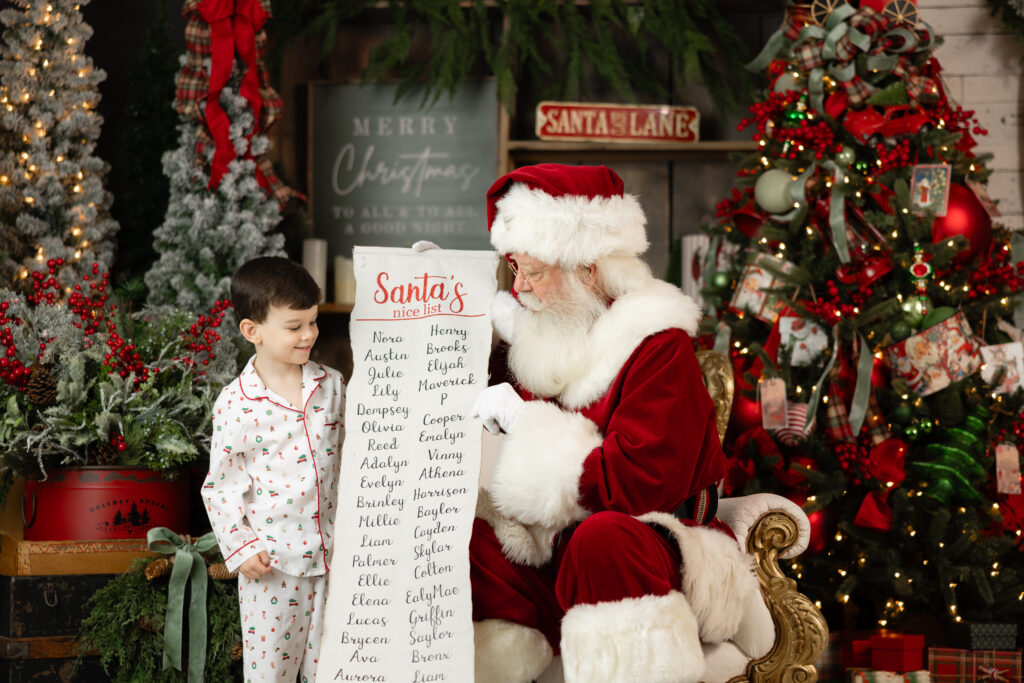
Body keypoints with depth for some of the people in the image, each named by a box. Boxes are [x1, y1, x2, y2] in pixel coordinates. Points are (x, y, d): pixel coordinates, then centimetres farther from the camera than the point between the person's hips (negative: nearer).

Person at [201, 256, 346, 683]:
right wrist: (240, 547, -10)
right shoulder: (236, 404, -10)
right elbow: (222, 484, -4)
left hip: (329, 552, 4)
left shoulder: (331, 385, 3)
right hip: (271, 559, -4)